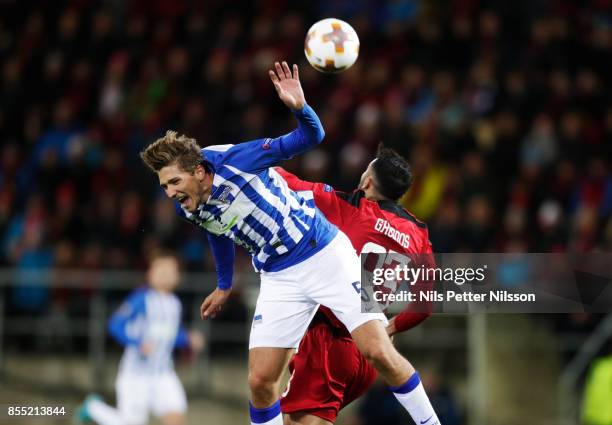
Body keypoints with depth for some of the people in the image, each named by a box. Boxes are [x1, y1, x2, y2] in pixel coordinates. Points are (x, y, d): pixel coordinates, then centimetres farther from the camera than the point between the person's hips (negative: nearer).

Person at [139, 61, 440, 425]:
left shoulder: (235, 160, -20)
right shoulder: (188, 208, -3)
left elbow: (311, 137, -18)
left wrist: (300, 107, -38)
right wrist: (224, 286, 31)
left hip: (327, 255, -5)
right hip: (280, 279, 5)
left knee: (378, 352, -12)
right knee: (260, 381, -6)